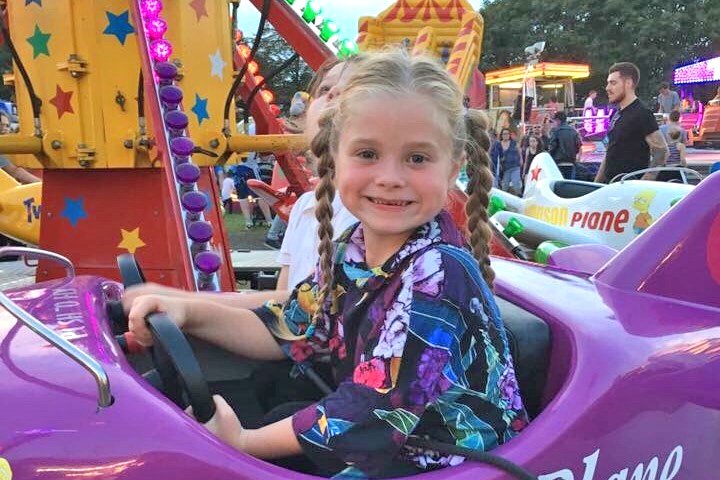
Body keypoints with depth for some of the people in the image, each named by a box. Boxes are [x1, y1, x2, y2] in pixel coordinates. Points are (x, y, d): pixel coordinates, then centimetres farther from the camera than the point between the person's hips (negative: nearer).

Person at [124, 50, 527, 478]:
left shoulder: (437, 274, -28)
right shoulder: (352, 252, -3)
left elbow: (369, 412, -27)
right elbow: (287, 334, 4)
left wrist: (241, 441, -17)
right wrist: (189, 311, -11)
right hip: (383, 440, 7)